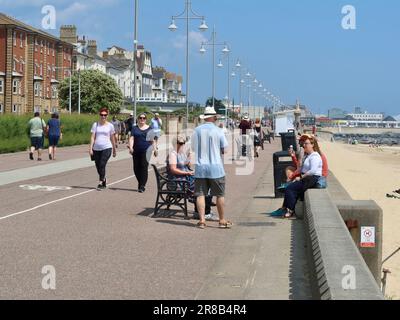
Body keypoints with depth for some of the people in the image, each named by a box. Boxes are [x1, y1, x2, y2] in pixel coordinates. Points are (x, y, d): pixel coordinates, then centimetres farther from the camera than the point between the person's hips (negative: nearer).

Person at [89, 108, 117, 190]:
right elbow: (93, 137, 2)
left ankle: (101, 183, -12)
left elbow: (112, 138, 12)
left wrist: (114, 150, 15)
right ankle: (104, 180, 29)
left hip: (106, 148, -2)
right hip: (96, 149, 3)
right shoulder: (95, 124, 6)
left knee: (102, 165, -17)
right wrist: (90, 148, -6)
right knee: (98, 167, 7)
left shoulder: (110, 125, 5)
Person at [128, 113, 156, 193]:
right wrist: (131, 147, -14)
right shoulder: (134, 128, 9)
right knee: (136, 168, 5)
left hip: (146, 150, -2)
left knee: (144, 167, -10)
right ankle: (140, 183, 27)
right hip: (136, 151, 2)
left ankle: (142, 186, -7)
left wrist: (154, 148, 10)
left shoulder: (149, 129, 9)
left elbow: (152, 140, 13)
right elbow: (131, 138, -1)